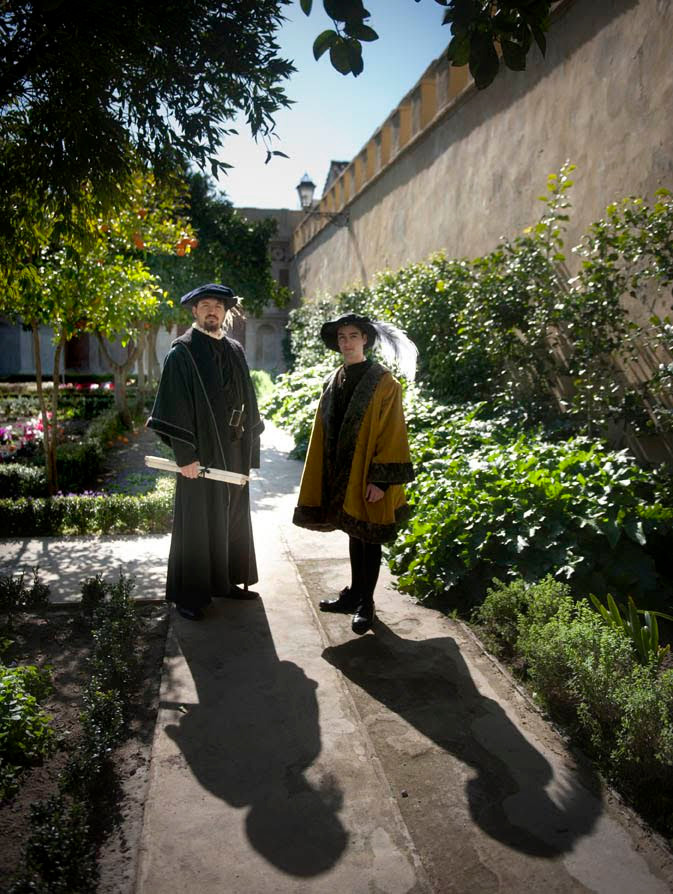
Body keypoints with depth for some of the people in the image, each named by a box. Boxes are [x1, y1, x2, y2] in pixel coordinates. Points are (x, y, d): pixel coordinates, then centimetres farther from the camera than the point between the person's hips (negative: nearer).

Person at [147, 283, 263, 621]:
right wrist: (185, 453, -19)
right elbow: (175, 405, -13)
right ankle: (188, 594, 14)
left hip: (233, 451, 6)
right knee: (196, 519, 1)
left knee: (232, 515, 14)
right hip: (200, 451, -6)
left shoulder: (235, 351, 11)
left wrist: (249, 448, 12)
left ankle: (225, 580, 30)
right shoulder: (182, 352, -7)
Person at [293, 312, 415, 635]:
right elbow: (324, 432, 11)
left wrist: (381, 479, -18)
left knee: (368, 539, 5)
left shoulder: (383, 383, -10)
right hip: (341, 473, 6)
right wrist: (322, 476, 10)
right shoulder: (332, 382, 7)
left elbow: (391, 434, -13)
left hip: (368, 475, -5)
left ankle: (366, 604, 18)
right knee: (354, 534, 17)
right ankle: (354, 593, 31)